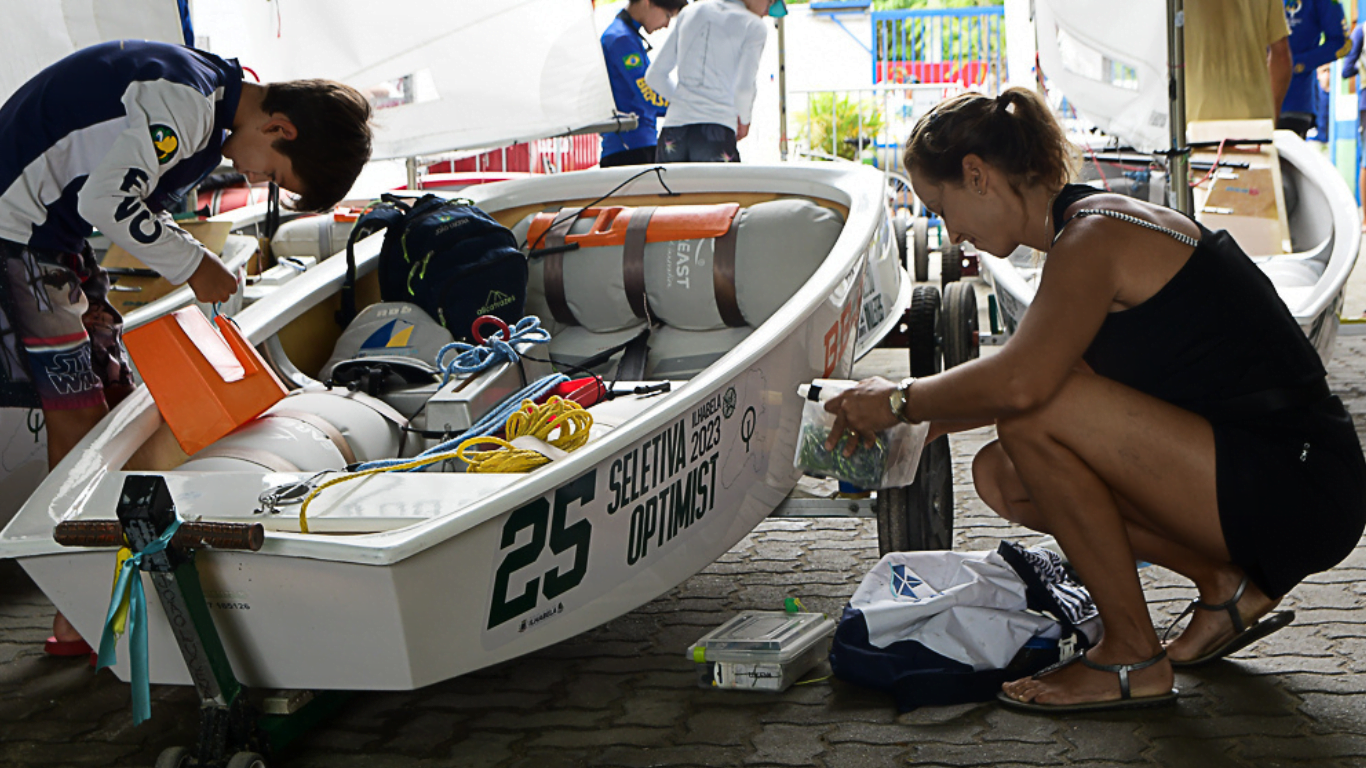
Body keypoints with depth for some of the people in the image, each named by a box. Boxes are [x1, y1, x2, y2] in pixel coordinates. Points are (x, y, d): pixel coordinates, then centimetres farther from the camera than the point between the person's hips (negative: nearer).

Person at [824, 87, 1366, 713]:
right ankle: (1224, 585, 8)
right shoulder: (1097, 231, 13)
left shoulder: (1096, 233, -17)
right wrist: (926, 422, 16)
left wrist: (901, 401, -17)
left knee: (1036, 419, -22)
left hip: (1300, 492, -9)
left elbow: (1022, 382, -34)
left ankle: (1133, 660, -8)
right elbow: (1033, 380, 23)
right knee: (1000, 476, 6)